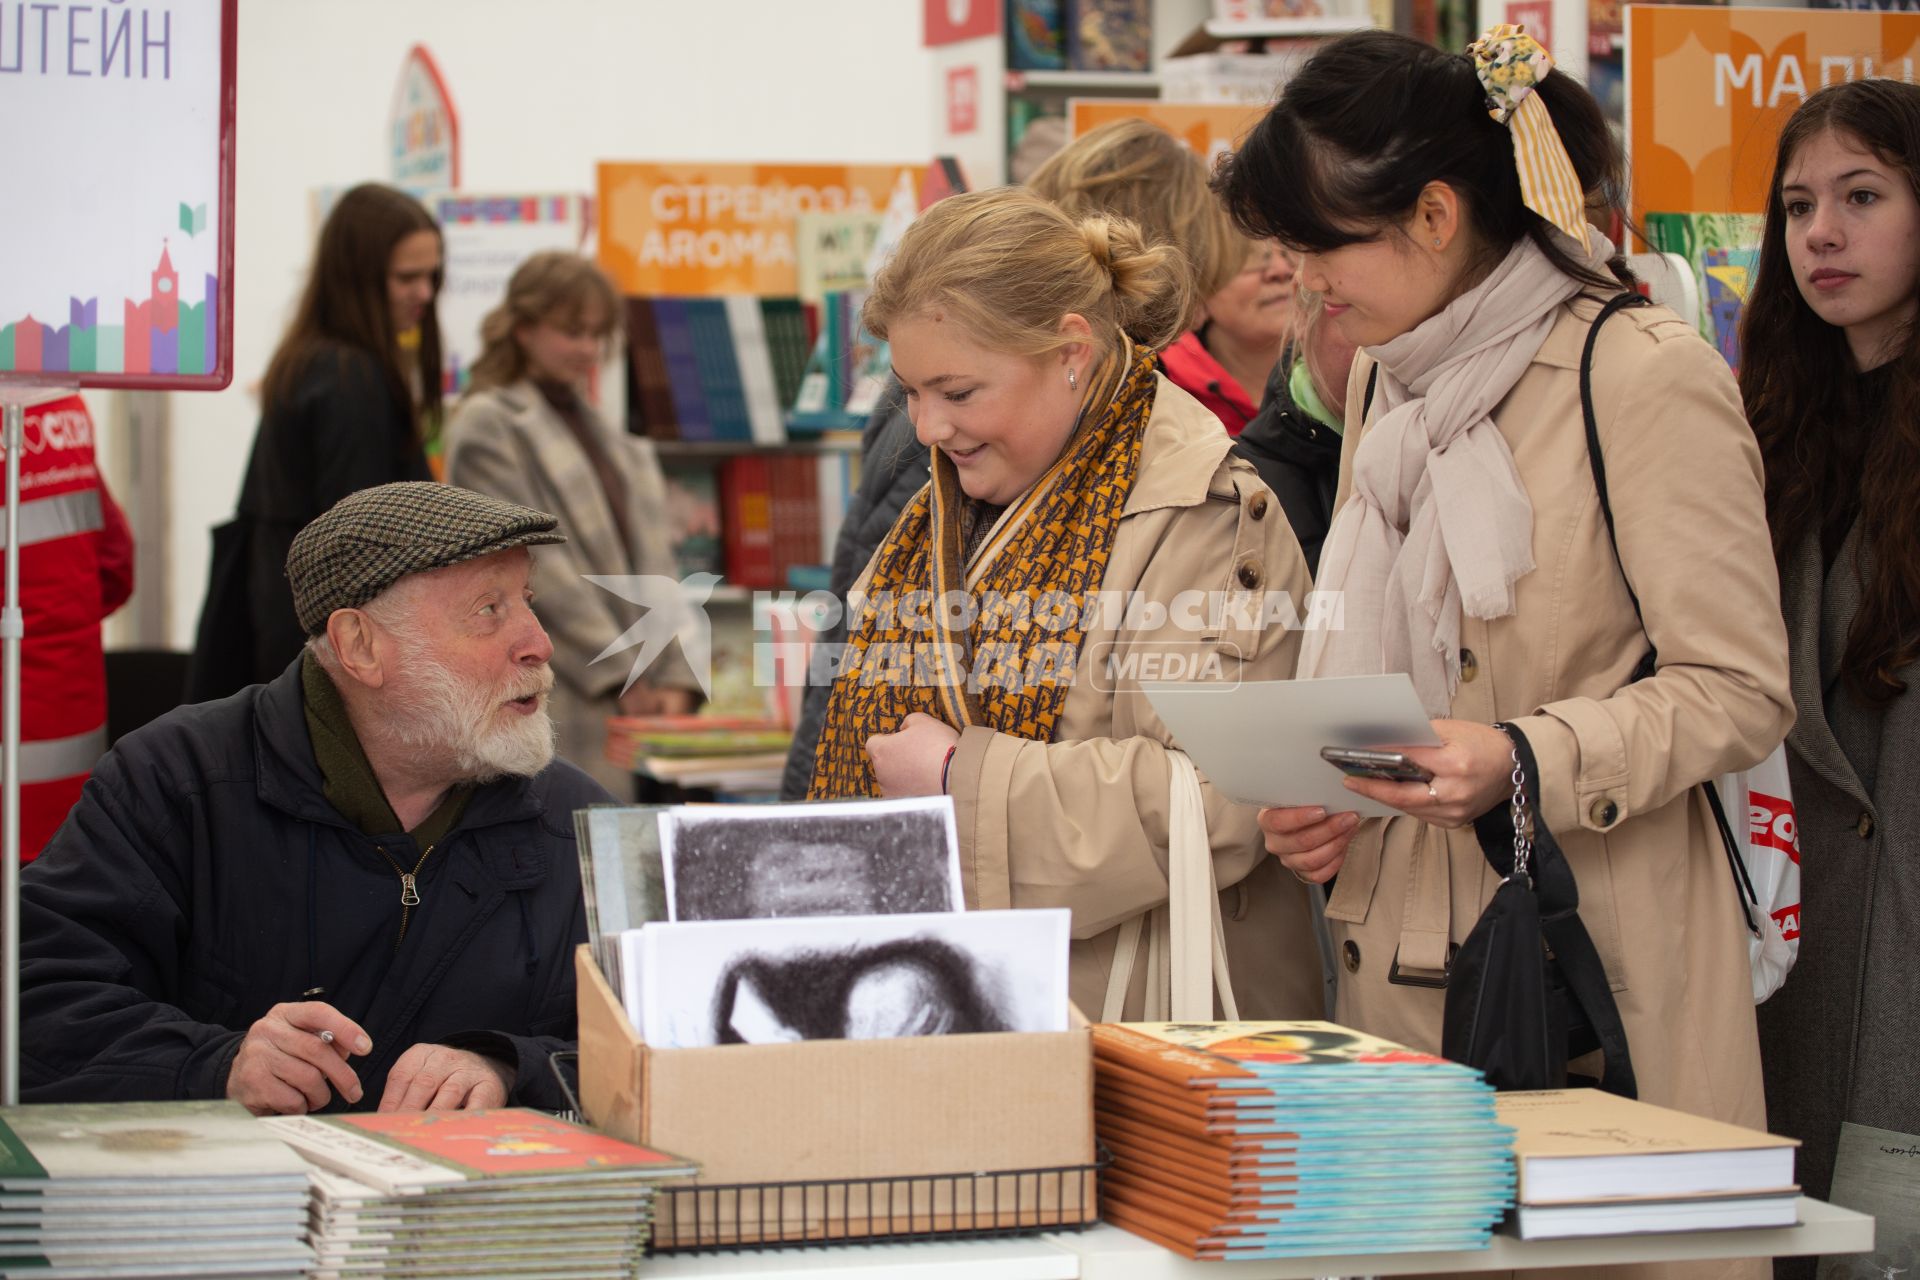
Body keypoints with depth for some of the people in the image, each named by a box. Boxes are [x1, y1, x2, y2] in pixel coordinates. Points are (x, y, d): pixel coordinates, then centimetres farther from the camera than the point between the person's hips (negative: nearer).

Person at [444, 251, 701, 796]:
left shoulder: (615, 443, 21)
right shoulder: (488, 425, 0)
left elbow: (652, 563, 14)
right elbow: (531, 563, -9)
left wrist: (674, 675, 0)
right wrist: (617, 672, -13)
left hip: (629, 708, 6)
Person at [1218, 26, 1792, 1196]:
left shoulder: (1646, 374, -10)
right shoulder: (1385, 376, 15)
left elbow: (1742, 691, -10)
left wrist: (1525, 764, -23)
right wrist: (1322, 801, 5)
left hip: (1593, 952, -6)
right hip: (1404, 948, 7)